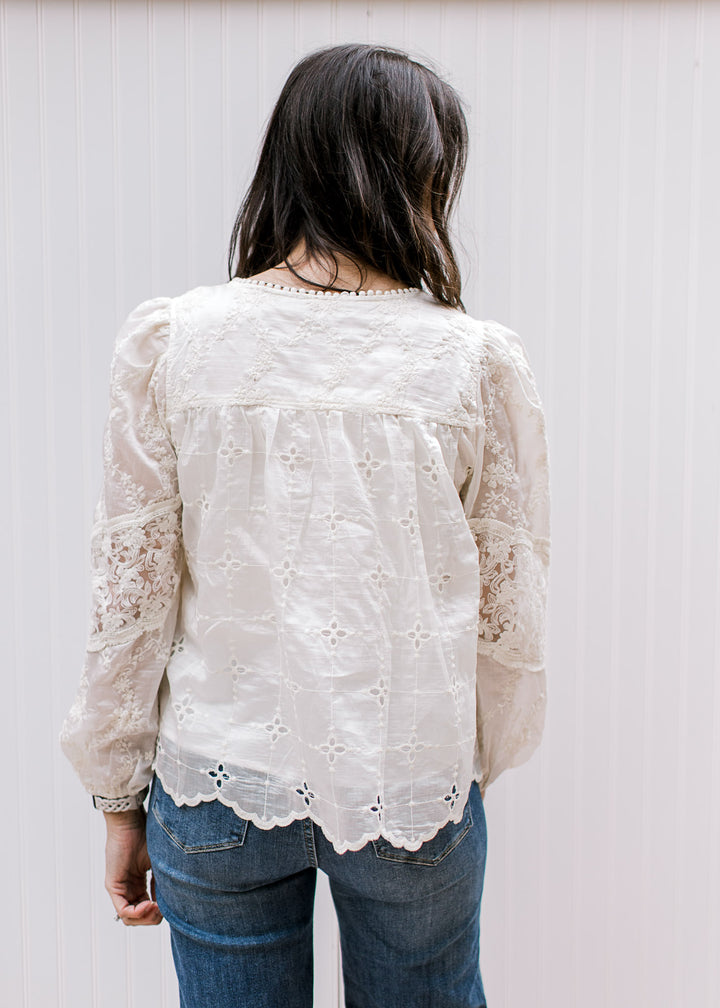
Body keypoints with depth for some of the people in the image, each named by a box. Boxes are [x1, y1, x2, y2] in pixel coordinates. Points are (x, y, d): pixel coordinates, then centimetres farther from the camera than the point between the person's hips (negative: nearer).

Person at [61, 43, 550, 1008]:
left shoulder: (168, 342, -9)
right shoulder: (479, 360, -10)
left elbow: (131, 594, -6)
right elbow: (508, 605, -3)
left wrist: (121, 794, 8)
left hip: (219, 786, 1)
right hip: (414, 787, 0)